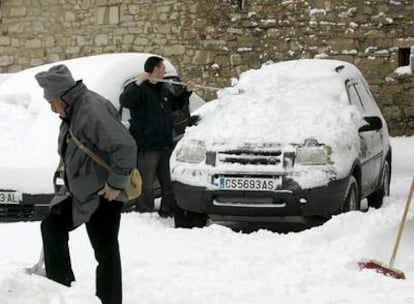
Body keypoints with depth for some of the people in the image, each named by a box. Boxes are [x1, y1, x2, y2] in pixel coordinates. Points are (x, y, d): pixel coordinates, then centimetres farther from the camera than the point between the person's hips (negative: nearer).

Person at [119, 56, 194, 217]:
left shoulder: (164, 89, 15)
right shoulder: (138, 89, -9)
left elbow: (175, 104, 32)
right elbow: (124, 101, -29)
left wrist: (187, 91, 19)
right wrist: (138, 83, -37)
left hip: (165, 144, 8)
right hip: (147, 147, -8)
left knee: (168, 181, 14)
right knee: (146, 183, -5)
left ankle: (168, 210, 25)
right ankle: (144, 213, 1)